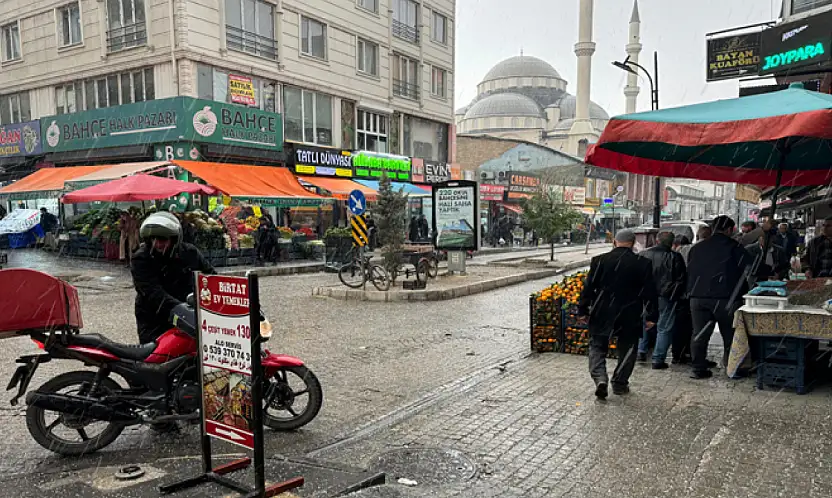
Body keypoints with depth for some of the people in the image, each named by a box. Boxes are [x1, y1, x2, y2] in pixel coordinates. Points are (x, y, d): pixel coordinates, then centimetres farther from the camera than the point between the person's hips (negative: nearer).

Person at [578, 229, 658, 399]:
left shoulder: (600, 260, -4)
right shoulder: (642, 264, -4)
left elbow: (589, 287, -3)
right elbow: (649, 292, -2)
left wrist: (583, 310, 4)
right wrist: (650, 316, 4)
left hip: (602, 314, 0)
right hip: (630, 316, 0)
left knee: (597, 347, 10)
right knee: (627, 350, 16)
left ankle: (600, 378, -9)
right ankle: (620, 384, 21)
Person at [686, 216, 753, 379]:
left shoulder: (697, 248, 13)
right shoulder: (735, 247, -2)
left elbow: (689, 272, 17)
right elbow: (749, 269, -5)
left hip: (698, 297, 4)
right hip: (724, 298, -4)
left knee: (699, 334, 6)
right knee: (729, 334, 11)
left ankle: (699, 368, 7)